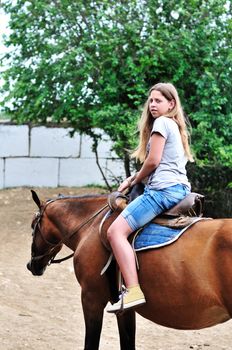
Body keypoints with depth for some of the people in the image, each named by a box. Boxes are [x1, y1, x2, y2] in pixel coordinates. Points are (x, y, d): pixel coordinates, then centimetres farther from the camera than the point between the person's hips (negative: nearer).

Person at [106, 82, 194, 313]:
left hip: (163, 189, -11)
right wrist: (134, 179, 17)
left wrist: (134, 180, 6)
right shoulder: (175, 126, 25)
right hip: (181, 188, 11)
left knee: (116, 231, -18)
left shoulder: (162, 122, -4)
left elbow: (153, 161, -10)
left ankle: (133, 290, -31)